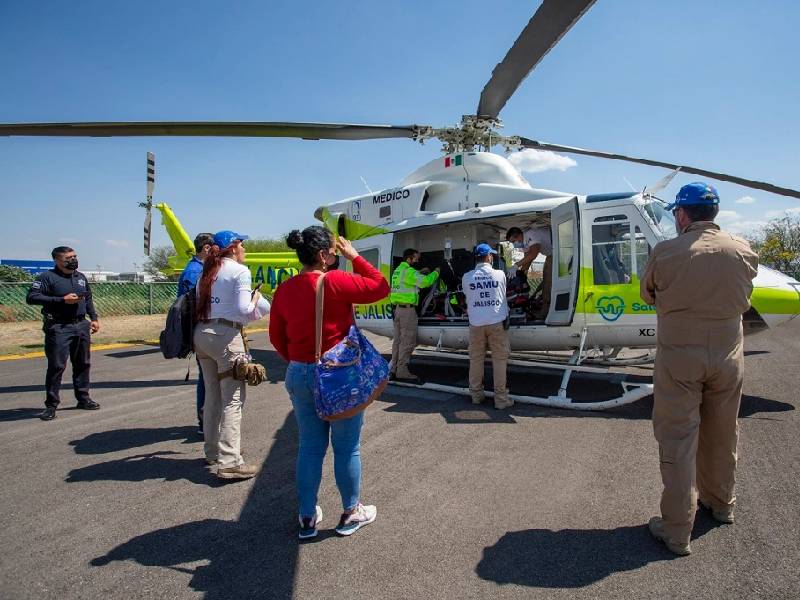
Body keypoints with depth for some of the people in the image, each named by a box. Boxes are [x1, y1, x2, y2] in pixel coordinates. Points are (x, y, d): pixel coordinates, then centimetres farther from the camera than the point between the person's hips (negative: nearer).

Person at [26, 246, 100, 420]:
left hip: (81, 326, 6)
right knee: (56, 366, -5)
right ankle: (51, 405, 4)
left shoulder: (81, 277, 15)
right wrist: (62, 300, -18)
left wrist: (94, 318, 13)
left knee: (83, 364, 12)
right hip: (58, 328, -6)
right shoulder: (47, 277, -6)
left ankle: (83, 398, 24)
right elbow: (31, 297, -14)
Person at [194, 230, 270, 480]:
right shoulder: (240, 271, -6)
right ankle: (229, 462, -7)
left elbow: (199, 306, 14)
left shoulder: (207, 273, 16)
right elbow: (243, 310, -14)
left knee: (212, 395, 17)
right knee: (233, 398, -5)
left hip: (202, 333, 8)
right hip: (226, 336, -8)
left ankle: (213, 451, 29)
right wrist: (256, 298, 5)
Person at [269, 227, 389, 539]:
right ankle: (351, 513, 28)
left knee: (310, 446, 17)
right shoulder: (336, 282, -16)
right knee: (347, 447, 12)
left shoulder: (284, 289, 2)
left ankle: (307, 518, 28)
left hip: (299, 376, 6)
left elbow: (277, 336, 9)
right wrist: (355, 257, 1)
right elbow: (381, 287, -5)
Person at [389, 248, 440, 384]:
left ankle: (394, 370, 18)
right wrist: (436, 272, -5)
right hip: (407, 309, -10)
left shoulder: (398, 270, 17)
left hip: (397, 308, 10)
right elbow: (425, 282, -20)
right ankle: (402, 372, -5)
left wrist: (420, 272, 19)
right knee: (408, 341, -6)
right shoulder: (409, 271, -13)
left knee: (398, 340, 13)